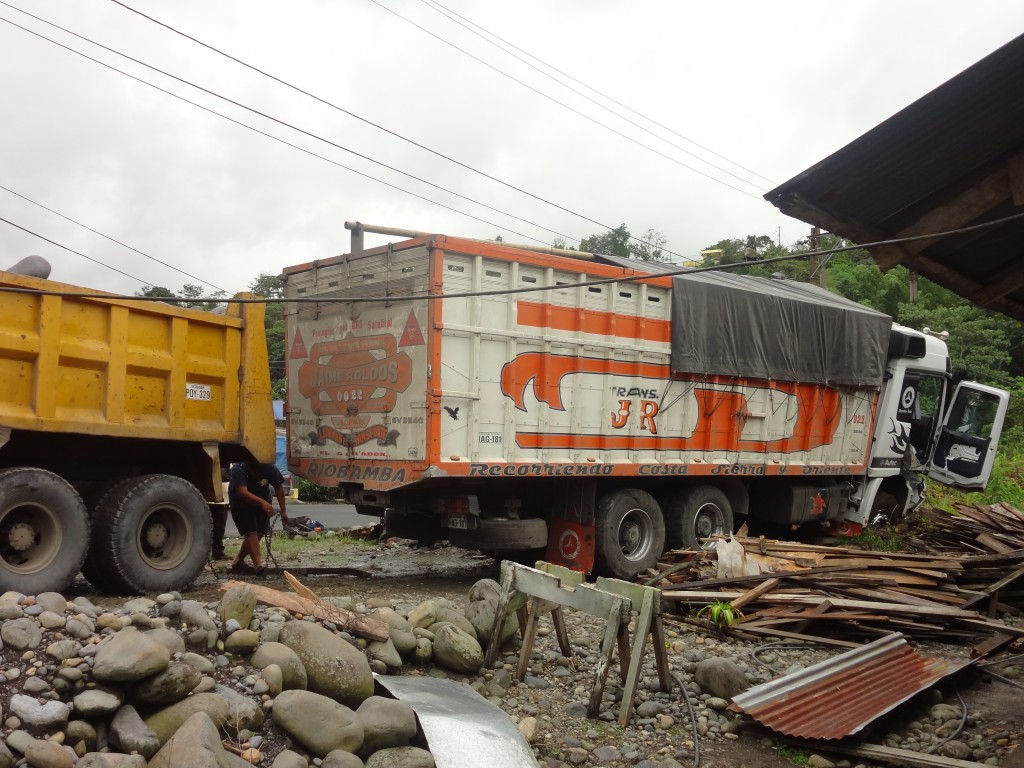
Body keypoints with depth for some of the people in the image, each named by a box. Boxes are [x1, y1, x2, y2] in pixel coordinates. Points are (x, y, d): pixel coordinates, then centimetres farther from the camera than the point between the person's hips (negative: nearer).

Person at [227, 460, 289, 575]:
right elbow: (243, 492, -41)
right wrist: (262, 502, -55)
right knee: (250, 532, -17)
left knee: (259, 533, 1)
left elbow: (279, 487, -10)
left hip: (262, 503, 4)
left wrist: (283, 511, -11)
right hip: (241, 503, -4)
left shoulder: (270, 468, -22)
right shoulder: (238, 469, -32)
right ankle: (257, 565, -22)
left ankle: (238, 562, 15)